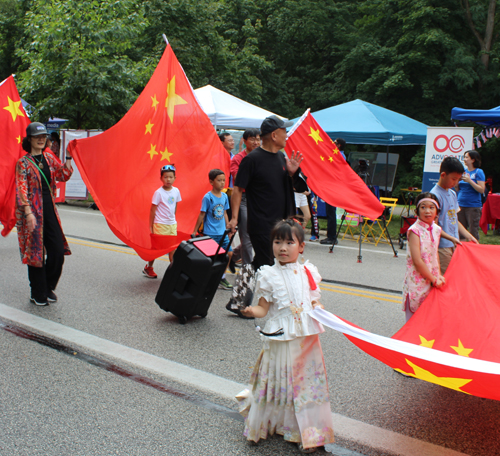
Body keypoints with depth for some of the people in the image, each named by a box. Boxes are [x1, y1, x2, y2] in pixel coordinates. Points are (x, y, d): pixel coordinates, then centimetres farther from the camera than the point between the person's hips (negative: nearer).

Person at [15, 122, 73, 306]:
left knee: (58, 251, 2)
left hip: (49, 210, 5)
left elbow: (64, 175, 9)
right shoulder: (23, 163, -4)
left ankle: (49, 288, 22)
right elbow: (21, 189, -11)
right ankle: (38, 294, 16)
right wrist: (28, 213, -21)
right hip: (33, 212, -5)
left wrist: (68, 157, -4)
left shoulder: (49, 158, 12)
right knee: (36, 253, 2)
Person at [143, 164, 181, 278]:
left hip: (172, 224, 5)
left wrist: (172, 218, 13)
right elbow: (152, 210, -8)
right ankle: (148, 267, 22)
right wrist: (150, 226, -8)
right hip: (160, 224, -4)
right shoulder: (158, 193, -12)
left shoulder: (176, 191, 2)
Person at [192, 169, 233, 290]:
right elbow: (202, 215, -7)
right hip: (210, 233, -6)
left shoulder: (224, 196, 5)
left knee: (229, 253, 1)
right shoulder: (208, 197, -11)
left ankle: (221, 277, 15)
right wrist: (195, 231, -4)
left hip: (222, 232, 6)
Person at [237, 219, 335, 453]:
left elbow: (313, 302, 13)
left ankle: (307, 432, 23)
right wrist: (251, 311, -26)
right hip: (280, 338, -3)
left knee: (307, 382, 8)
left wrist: (319, 309, -8)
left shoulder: (308, 272, 4)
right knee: (278, 381, 7)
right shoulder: (268, 275, -5)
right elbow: (263, 308, -5)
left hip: (306, 339, 3)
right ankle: (264, 423, 28)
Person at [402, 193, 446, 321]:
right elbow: (417, 261, -18)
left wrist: (439, 275, 5)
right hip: (417, 280, -6)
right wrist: (434, 279, -12)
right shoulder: (414, 231, -14)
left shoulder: (436, 229, 7)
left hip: (433, 280, 6)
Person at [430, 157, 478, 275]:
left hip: (455, 246, 9)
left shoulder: (453, 194, 14)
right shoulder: (435, 195, -14)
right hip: (442, 247, -9)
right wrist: (451, 238, -25)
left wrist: (468, 236, 12)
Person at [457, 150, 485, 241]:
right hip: (461, 205, 6)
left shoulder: (478, 172, -4)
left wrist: (469, 180, -18)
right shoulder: (463, 171, 12)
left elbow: (481, 190, -12)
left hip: (473, 206, -6)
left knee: (473, 232, -3)